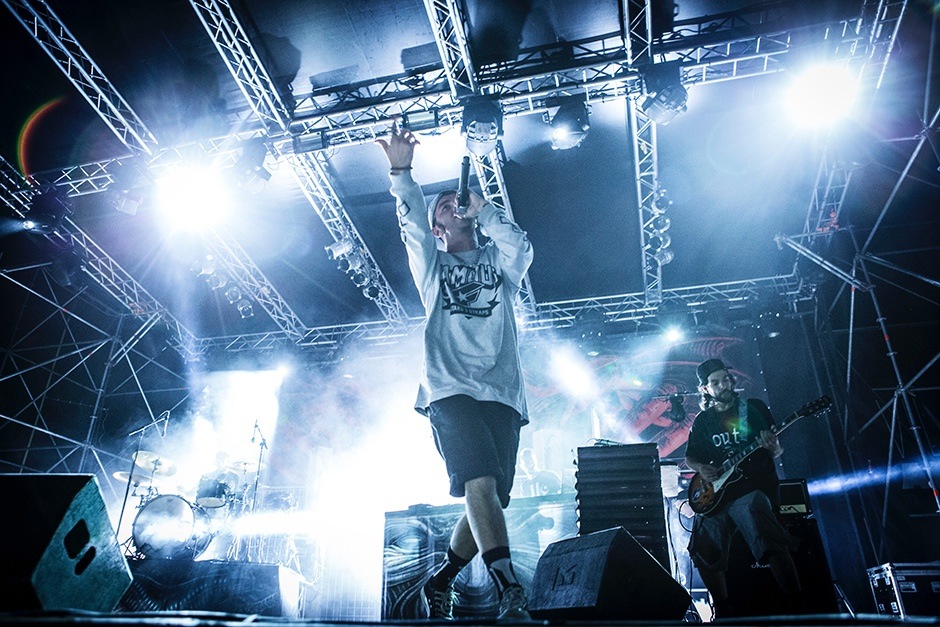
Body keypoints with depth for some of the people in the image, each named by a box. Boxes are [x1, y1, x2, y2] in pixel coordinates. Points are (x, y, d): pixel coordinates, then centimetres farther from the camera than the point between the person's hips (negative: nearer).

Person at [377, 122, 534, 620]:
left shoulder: (498, 261, 24)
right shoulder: (431, 264, 20)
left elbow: (521, 246, 2)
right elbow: (411, 221, 3)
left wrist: (481, 207, 0)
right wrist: (401, 173, -10)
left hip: (501, 394, 2)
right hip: (450, 389, -2)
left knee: (489, 498, 1)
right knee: (480, 485, -22)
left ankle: (440, 583, 20)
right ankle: (510, 593, -21)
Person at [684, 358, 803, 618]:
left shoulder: (754, 408, 7)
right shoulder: (702, 421, 14)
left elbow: (777, 451, 6)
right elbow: (690, 457, 18)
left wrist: (773, 447, -18)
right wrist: (701, 468, -4)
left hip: (752, 487, -4)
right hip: (715, 494, 4)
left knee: (770, 542, -27)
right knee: (703, 553, 0)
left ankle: (794, 606, -17)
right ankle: (724, 611, 18)